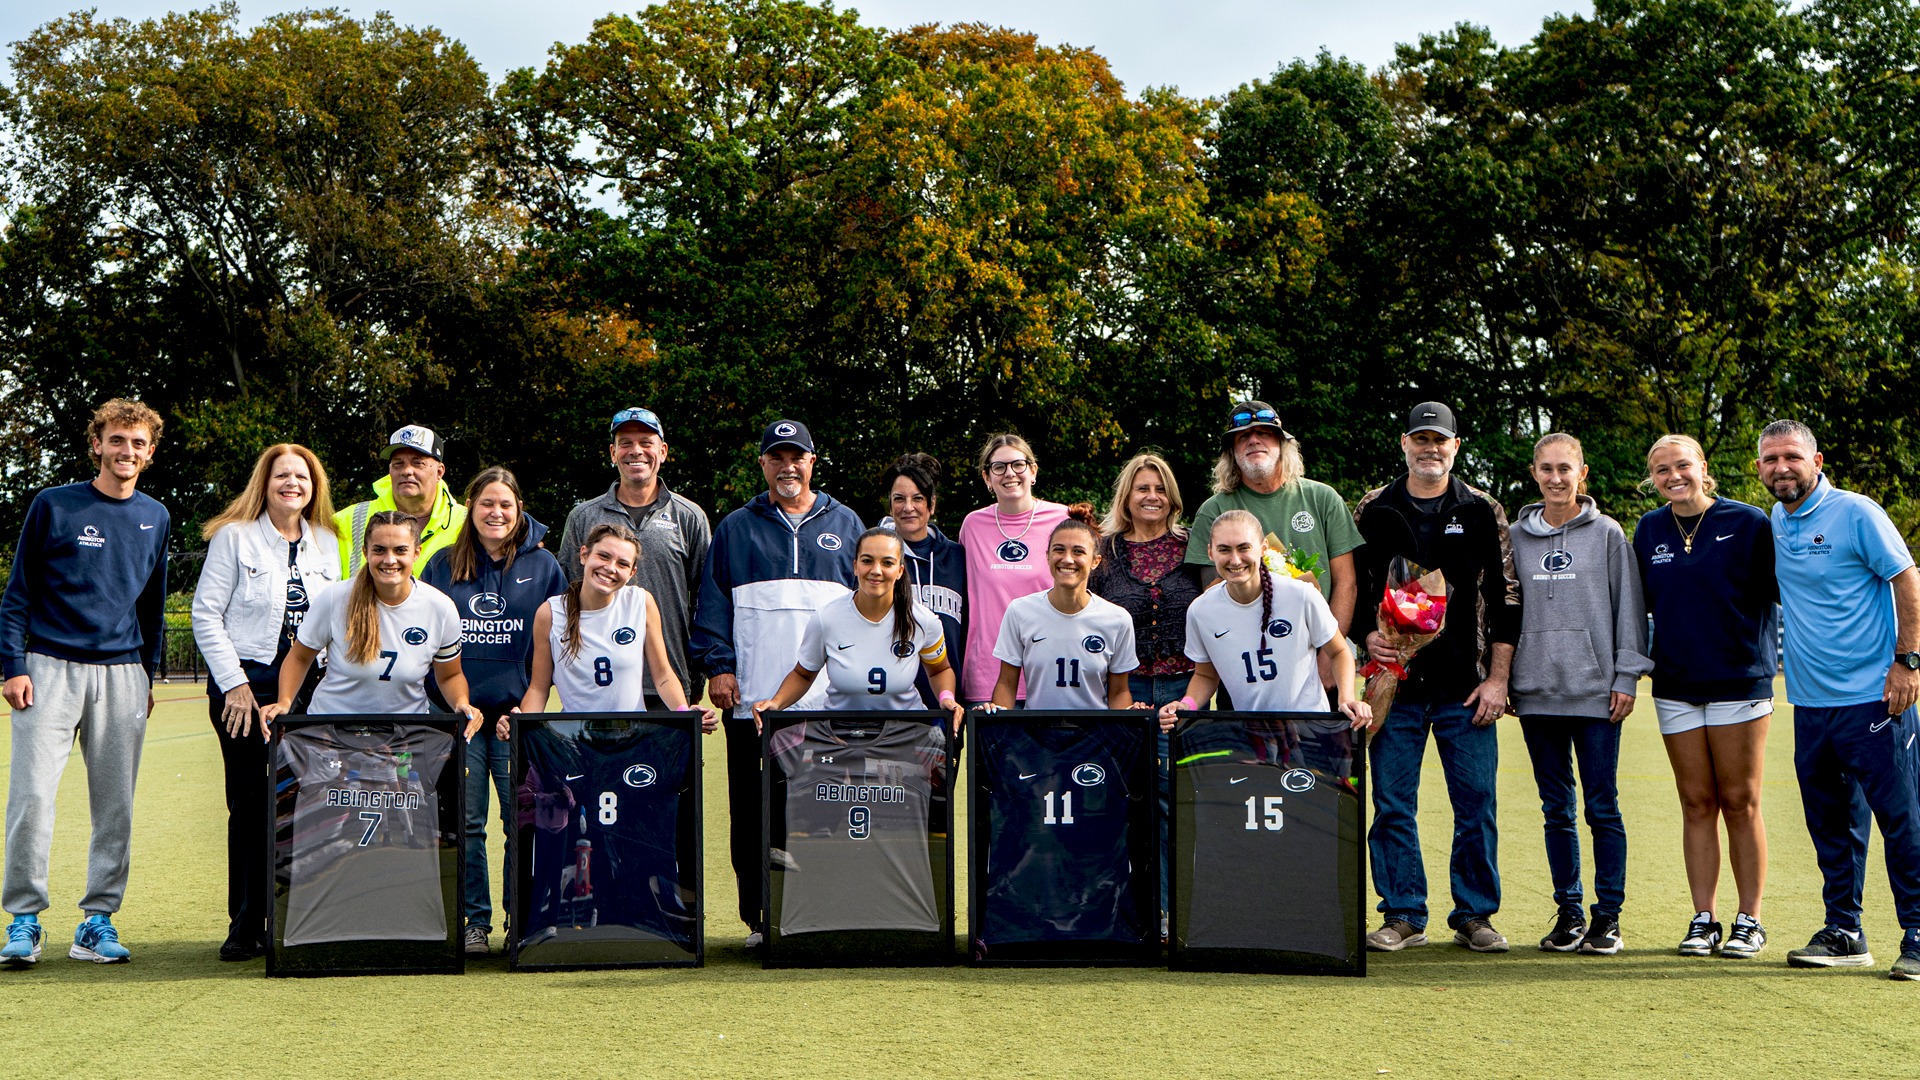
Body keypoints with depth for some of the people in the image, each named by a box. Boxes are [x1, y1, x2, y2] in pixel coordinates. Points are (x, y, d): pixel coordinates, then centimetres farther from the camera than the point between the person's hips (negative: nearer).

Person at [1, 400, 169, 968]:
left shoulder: (155, 518, 12)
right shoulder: (53, 506, 1)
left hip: (121, 674, 4)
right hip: (51, 668, -3)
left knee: (115, 805, 4)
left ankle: (98, 919, 12)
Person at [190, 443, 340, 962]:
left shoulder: (327, 543, 13)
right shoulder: (234, 537, 2)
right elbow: (205, 614, -1)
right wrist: (234, 682, -8)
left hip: (310, 686, 3)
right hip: (247, 681, -3)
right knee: (249, 807, -1)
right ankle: (246, 926, 6)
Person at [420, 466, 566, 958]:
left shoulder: (542, 566, 7)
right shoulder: (443, 565, 9)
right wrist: (435, 694, 2)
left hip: (518, 712, -1)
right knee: (464, 824, 2)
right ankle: (473, 921, 10)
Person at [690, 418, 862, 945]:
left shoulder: (844, 524, 14)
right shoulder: (735, 529, 12)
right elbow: (713, 602, 8)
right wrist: (718, 664, -5)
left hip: (831, 701, 0)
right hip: (751, 699, 0)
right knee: (752, 816, 0)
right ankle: (759, 918, 6)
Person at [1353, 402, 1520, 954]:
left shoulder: (1482, 511, 7)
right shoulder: (1374, 510, 8)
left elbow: (1505, 599, 5)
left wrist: (1497, 679, -1)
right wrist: (1369, 635, -7)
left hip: (1466, 686, 0)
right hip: (1396, 681, 0)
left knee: (1476, 804, 1)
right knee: (1393, 804, 2)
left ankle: (1475, 914, 14)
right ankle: (1403, 915, 13)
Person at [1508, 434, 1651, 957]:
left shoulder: (1607, 534, 3)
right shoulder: (1517, 536, 10)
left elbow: (1629, 609, 3)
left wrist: (1626, 678, -4)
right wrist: (1502, 678, 6)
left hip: (1595, 690, -3)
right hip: (1536, 692, 3)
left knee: (1602, 806, -1)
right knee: (1557, 809, 7)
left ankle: (1608, 915, 6)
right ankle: (1568, 911, 14)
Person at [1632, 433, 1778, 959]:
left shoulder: (1748, 523, -5)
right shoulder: (1648, 530, 8)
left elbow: (1777, 590, -4)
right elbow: (1638, 602, 15)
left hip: (1740, 679, -3)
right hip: (1676, 684, 3)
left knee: (1740, 802, 1)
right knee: (1697, 803, 6)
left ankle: (1749, 922, 10)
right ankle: (1703, 920, 11)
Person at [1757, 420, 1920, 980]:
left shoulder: (1856, 513, -8)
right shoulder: (1773, 523, 12)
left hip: (1873, 698, -7)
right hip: (1811, 702, 7)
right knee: (1830, 824, 12)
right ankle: (1843, 934, 21)